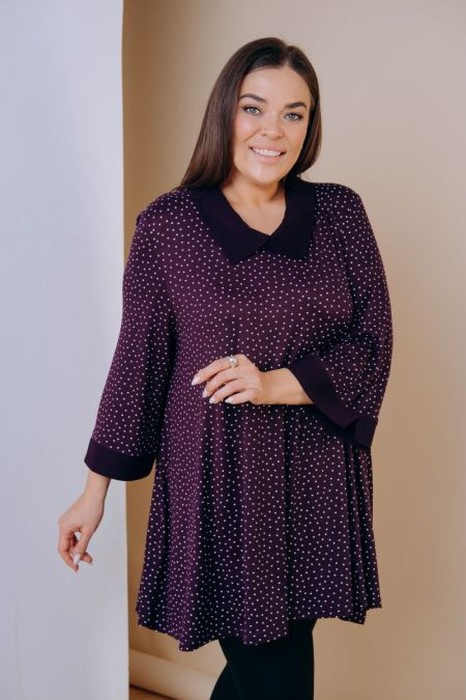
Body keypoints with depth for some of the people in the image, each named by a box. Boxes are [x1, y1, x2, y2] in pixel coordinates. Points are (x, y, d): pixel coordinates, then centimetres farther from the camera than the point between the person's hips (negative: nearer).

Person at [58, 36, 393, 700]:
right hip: (217, 478, -3)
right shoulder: (167, 223, -3)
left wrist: (276, 385, -16)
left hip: (316, 480, 3)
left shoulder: (339, 211, 3)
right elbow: (138, 360, 0)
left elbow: (373, 340, 0)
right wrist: (96, 490, 2)